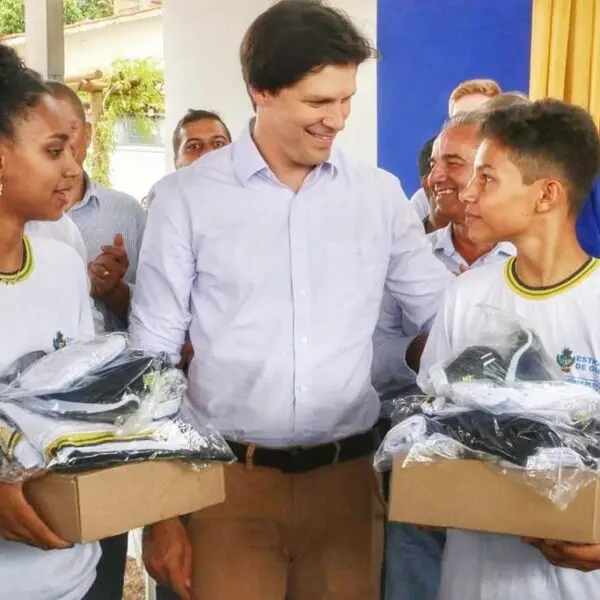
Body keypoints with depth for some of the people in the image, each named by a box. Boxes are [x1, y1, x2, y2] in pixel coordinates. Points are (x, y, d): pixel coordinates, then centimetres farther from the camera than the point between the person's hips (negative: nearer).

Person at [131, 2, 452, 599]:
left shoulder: (380, 195, 2)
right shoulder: (186, 197, -4)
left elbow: (447, 314, 9)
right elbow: (153, 357, -1)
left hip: (346, 476, 2)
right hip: (226, 478, -2)